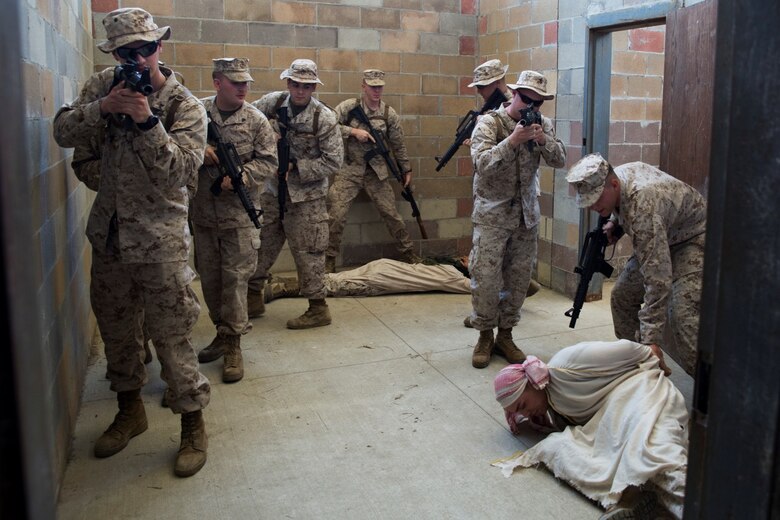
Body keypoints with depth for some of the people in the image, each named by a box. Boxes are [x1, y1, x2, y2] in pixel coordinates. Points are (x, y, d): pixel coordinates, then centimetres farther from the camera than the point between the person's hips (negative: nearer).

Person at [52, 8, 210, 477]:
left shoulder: (186, 107, -10)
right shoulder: (104, 86, 4)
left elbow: (178, 172, -20)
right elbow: (64, 134, -3)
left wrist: (147, 121, -29)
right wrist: (102, 108, -19)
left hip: (160, 240, -5)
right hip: (109, 235, 6)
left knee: (172, 336, -2)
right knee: (116, 329, 17)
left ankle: (194, 424, 15)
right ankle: (130, 410, 37)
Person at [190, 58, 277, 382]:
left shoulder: (256, 119, -2)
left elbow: (268, 162, -3)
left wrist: (241, 176, -18)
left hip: (239, 214, -3)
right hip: (202, 213, 3)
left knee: (235, 278, -1)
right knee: (209, 277, 13)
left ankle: (232, 345, 8)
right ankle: (222, 332, 30)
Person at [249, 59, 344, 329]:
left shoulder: (325, 118, -14)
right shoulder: (274, 102, -3)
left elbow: (333, 162, -13)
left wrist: (295, 166, -18)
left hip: (306, 196, -5)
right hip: (273, 190, 5)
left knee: (307, 251, 0)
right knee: (262, 245, 15)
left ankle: (318, 308, 12)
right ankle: (253, 296, 33)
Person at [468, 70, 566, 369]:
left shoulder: (542, 124, 6)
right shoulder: (489, 122, -8)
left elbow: (560, 161, -2)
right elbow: (482, 163, -21)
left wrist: (542, 139, -20)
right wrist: (514, 139, -31)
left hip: (527, 216, 5)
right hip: (492, 215, -4)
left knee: (519, 278, 8)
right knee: (486, 279, -5)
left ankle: (505, 335, 22)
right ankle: (485, 336, 12)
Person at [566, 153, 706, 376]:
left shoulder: (643, 208, -39)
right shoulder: (615, 175, -13)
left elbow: (658, 280, -41)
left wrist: (650, 342, -42)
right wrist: (614, 222, -3)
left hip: (692, 239, -9)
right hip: (661, 237, 9)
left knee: (683, 315, -25)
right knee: (622, 296, 6)